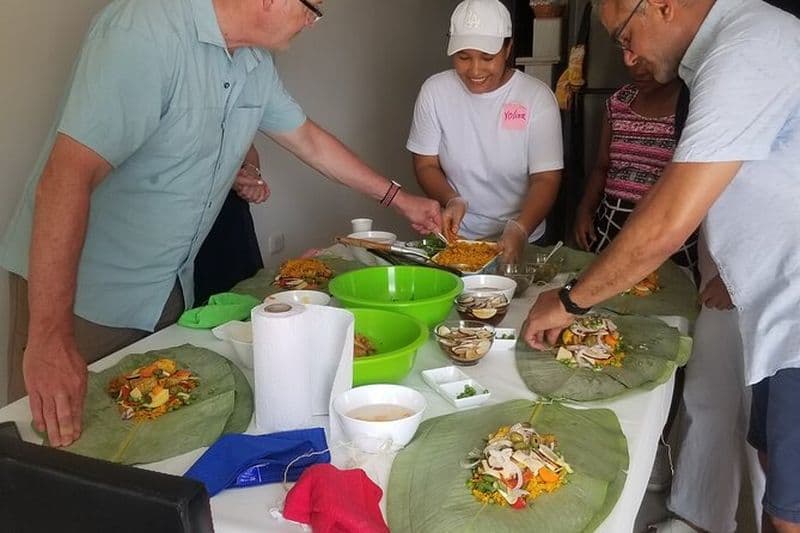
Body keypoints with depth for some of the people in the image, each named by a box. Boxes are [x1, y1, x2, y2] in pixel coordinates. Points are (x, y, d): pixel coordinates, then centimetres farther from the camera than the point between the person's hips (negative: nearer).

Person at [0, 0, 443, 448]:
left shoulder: (256, 64, 2)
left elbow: (308, 140, 18)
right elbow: (67, 176, -33)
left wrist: (398, 198, 20)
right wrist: (50, 338, -38)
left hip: (169, 289, 8)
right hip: (70, 285, -7)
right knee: (65, 441, 3)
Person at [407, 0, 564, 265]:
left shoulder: (538, 97, -8)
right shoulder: (434, 90, -3)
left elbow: (546, 179, -11)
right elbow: (425, 164, 2)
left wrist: (520, 229, -27)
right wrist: (452, 201, -17)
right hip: (456, 235, 2)